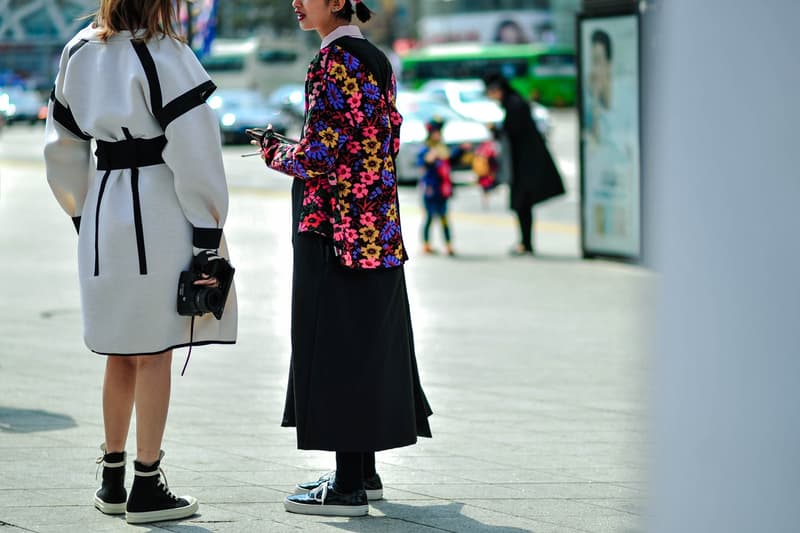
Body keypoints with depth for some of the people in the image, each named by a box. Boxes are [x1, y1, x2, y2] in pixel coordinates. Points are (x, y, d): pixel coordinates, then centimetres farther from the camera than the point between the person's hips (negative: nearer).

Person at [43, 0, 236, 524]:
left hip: (104, 208, 7)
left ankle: (113, 479, 24)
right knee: (154, 354, 0)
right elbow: (192, 153, -16)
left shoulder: (80, 54, 7)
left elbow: (62, 146, 14)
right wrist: (207, 236, -11)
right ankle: (147, 488, 4)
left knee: (121, 353, 17)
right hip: (159, 212, -7)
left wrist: (84, 217, 22)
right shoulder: (163, 57, -14)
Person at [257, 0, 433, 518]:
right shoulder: (377, 59, 12)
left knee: (339, 344, -5)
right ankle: (365, 471, 23)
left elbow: (319, 155, -21)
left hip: (336, 224, -10)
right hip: (378, 221, 10)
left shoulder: (336, 60, -15)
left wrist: (275, 153, -1)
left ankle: (349, 487, -2)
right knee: (366, 343, 14)